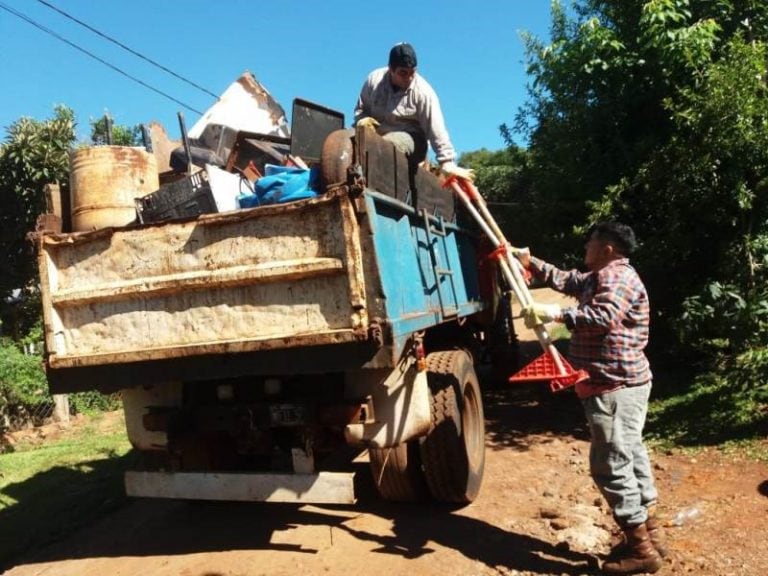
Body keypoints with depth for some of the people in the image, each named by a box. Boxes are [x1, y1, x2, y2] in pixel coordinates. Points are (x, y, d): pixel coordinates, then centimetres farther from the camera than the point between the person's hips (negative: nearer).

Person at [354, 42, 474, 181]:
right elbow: (361, 108, 12)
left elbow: (436, 129, -18)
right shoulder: (374, 79, -4)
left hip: (408, 137, -4)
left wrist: (447, 162, -25)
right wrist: (362, 119, -14)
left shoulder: (423, 91, -15)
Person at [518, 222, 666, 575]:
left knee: (610, 465, -6)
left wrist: (556, 314, -35)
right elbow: (565, 281, 26)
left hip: (615, 386, -11)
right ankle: (649, 535, 28)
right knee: (630, 456, 16)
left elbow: (603, 317, -32)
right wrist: (529, 262, 23)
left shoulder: (618, 277, -16)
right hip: (619, 383, 11)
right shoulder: (599, 277, 17)